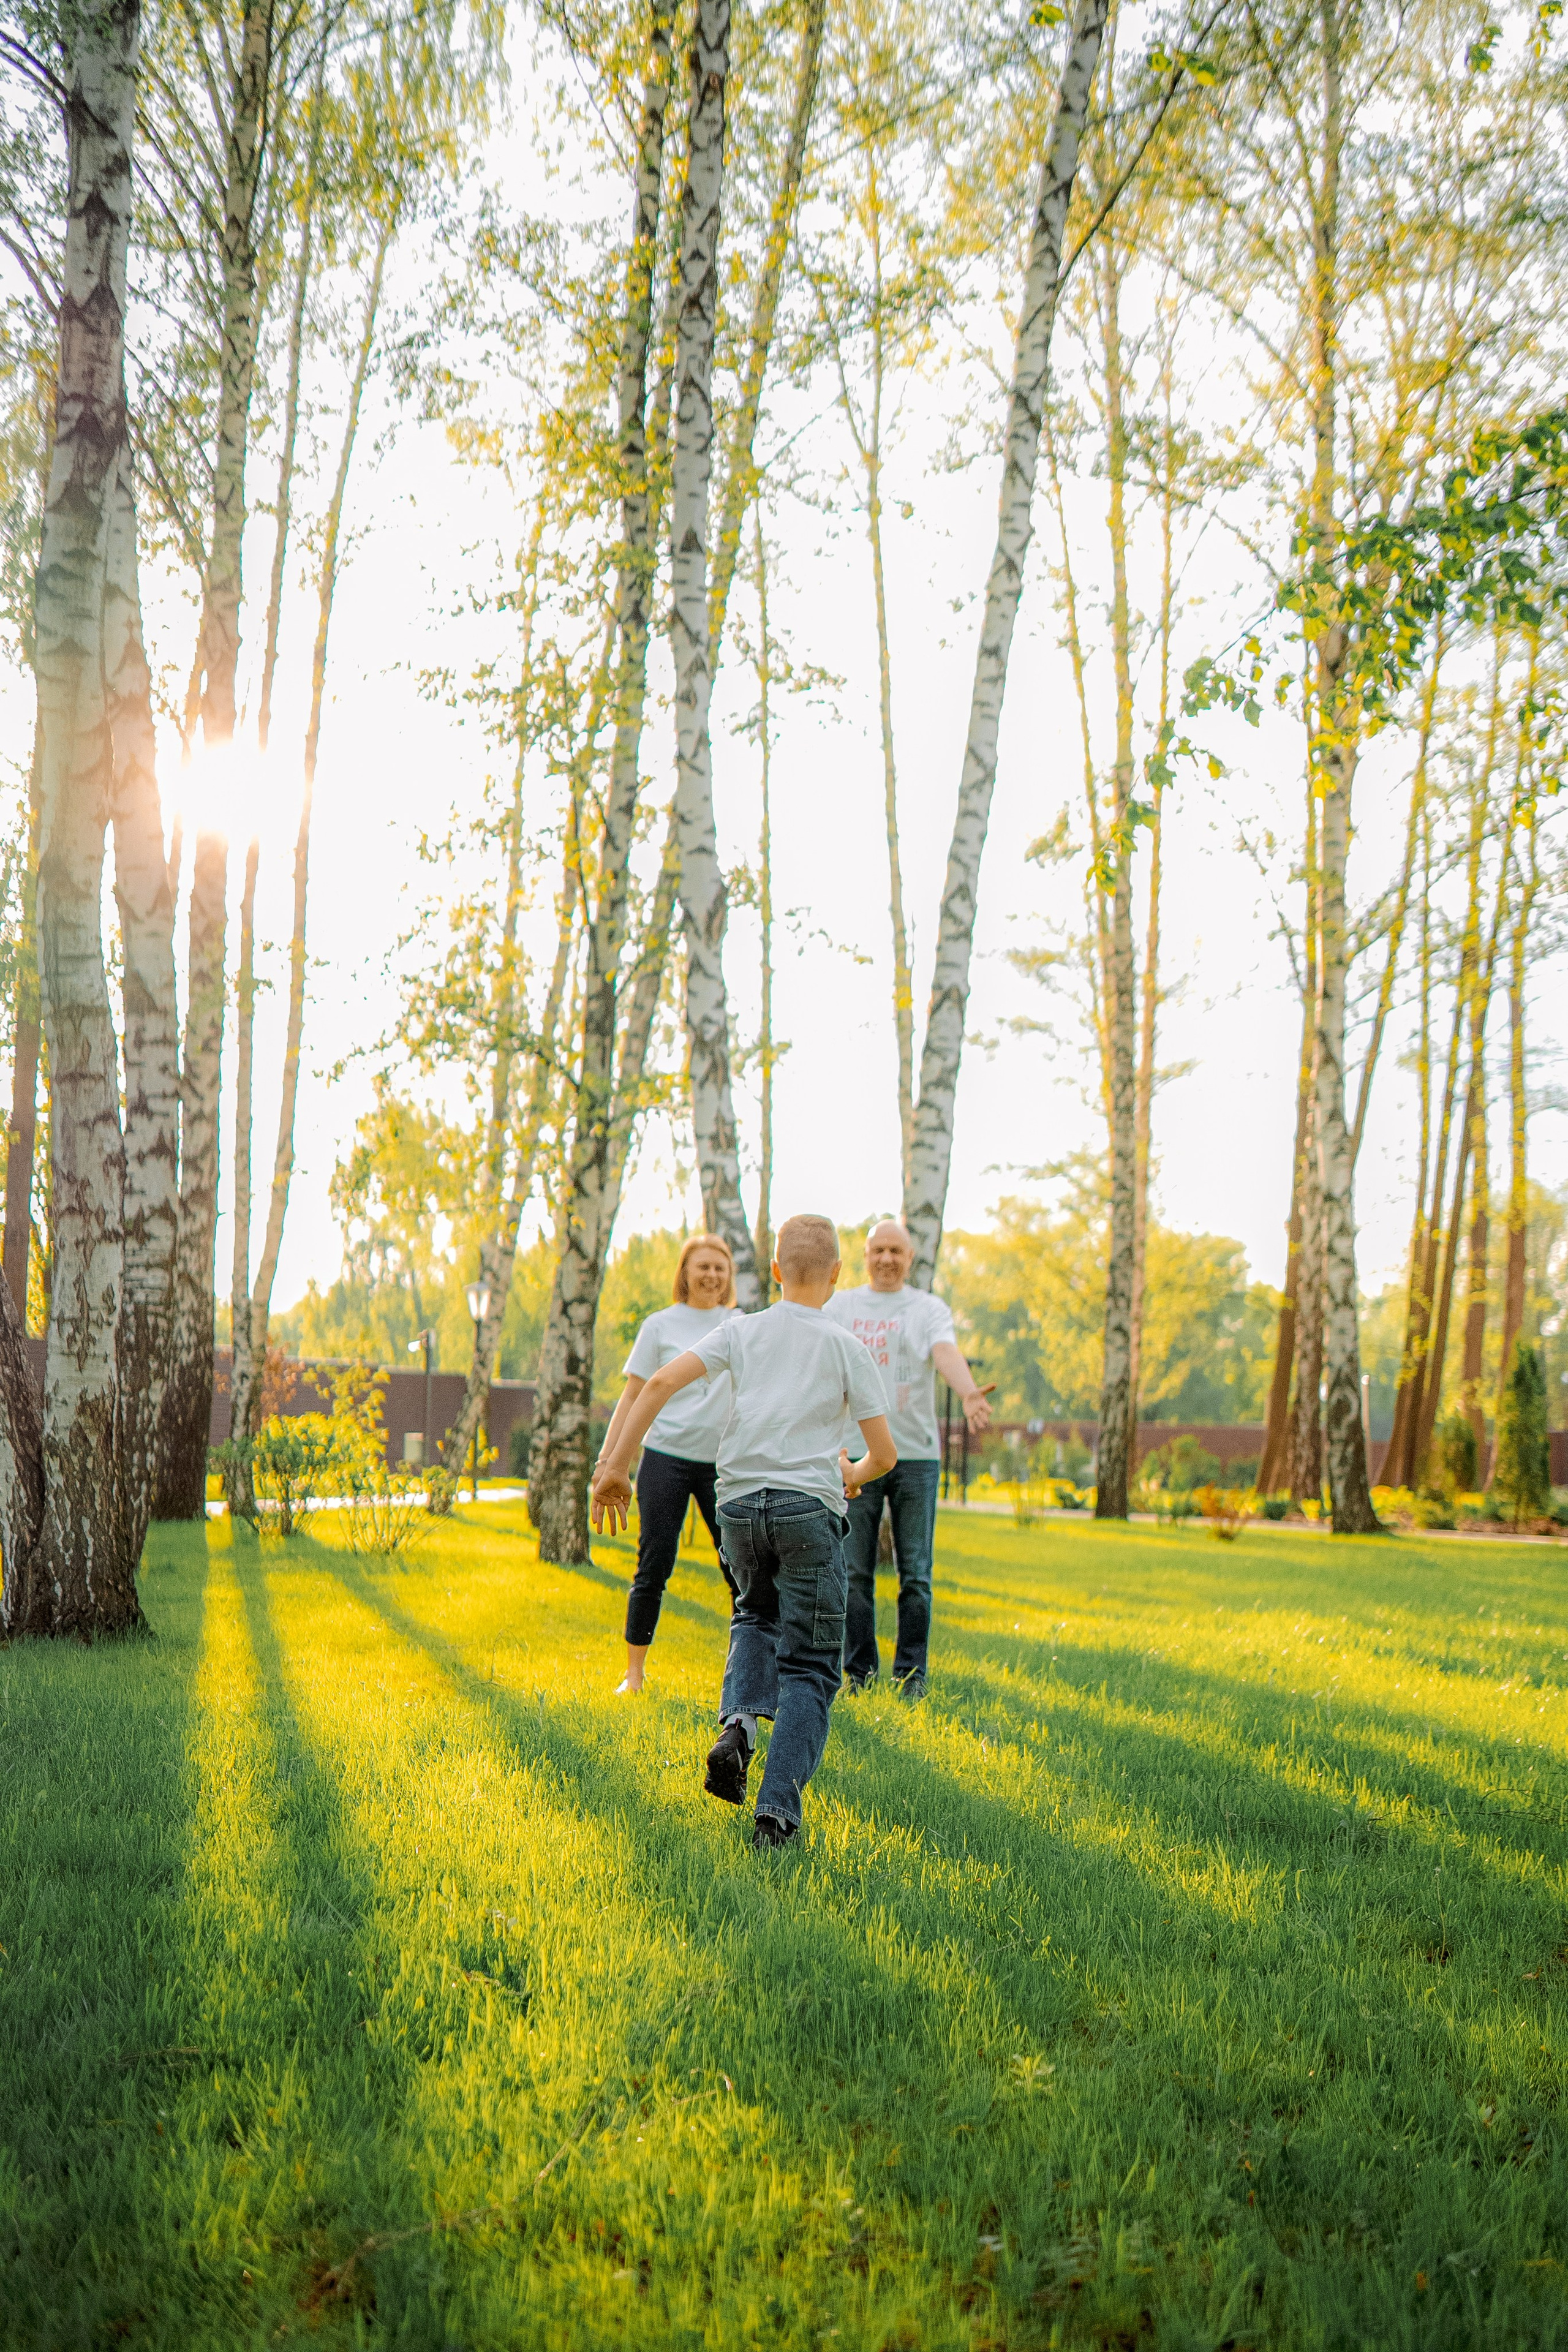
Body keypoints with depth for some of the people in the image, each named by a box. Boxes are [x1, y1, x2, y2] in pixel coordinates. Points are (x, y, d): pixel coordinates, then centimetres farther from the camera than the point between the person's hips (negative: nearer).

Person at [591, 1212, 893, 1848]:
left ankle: (738, 1720, 2)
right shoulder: (847, 1348, 5)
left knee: (756, 1614, 29)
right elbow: (884, 1454, 6)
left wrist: (614, 1465, 0)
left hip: (738, 1500, 3)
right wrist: (853, 1475, 29)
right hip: (808, 1506, -3)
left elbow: (662, 1382, -3)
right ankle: (778, 1807, -6)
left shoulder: (741, 1330, 9)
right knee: (809, 1664, 6)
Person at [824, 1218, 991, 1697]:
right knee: (855, 1572, 2)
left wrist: (968, 1394, -33)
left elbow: (946, 1354, -12)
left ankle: (911, 1672, 11)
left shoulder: (929, 1309, 6)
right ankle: (859, 1671, 13)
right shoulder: (841, 1307, 11)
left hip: (915, 1455, -1)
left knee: (915, 1574, 1)